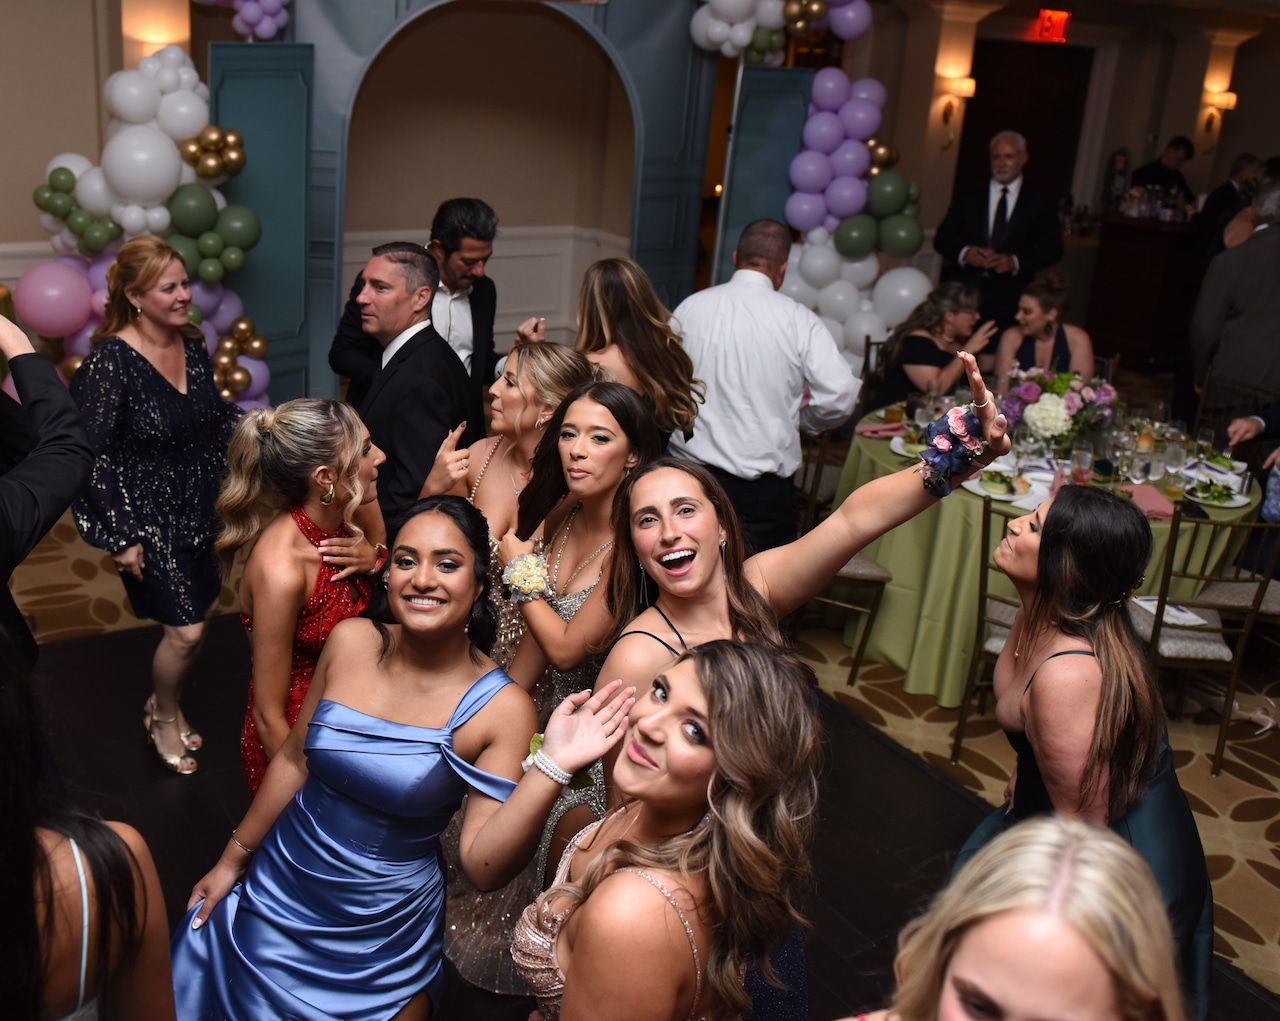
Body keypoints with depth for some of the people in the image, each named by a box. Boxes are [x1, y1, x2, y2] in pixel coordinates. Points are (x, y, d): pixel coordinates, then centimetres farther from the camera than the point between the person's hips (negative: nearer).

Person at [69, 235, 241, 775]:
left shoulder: (192, 345, -1)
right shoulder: (111, 360, -20)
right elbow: (93, 455, -17)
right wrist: (121, 537, -16)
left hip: (204, 508, 6)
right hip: (152, 519, -6)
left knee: (196, 619, 14)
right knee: (186, 632, 0)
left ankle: (167, 703, 40)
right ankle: (163, 718, 28)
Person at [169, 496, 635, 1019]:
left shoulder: (500, 708, -19)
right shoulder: (351, 641, -9)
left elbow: (483, 866, -22)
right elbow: (294, 760, 4)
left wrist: (551, 765, -34)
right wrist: (231, 860, 12)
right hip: (271, 896, 4)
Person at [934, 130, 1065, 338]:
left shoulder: (1041, 198, 10)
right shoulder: (967, 193, 14)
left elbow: (1052, 247, 4)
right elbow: (942, 237, 10)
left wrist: (1016, 262, -14)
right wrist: (964, 252, -12)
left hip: (1009, 298, -1)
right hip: (963, 290, 1)